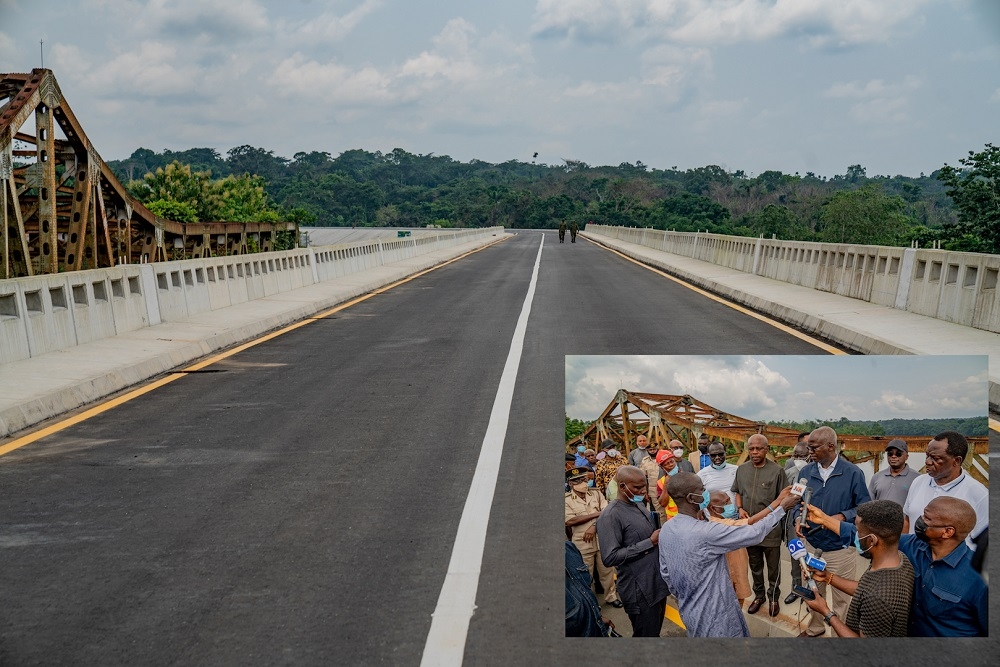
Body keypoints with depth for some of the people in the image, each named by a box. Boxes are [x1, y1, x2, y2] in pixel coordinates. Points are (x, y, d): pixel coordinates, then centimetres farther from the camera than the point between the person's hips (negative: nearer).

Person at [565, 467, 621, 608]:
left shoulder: (596, 493, 3)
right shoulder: (567, 500, -7)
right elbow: (569, 521, -19)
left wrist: (594, 526, -21)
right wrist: (596, 514, -15)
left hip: (602, 540, 3)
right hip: (582, 544, -3)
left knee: (607, 571, 16)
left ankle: (611, 596, 35)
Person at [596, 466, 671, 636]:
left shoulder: (639, 505, 7)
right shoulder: (610, 516, -20)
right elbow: (610, 558, -26)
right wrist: (650, 543, -22)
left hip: (658, 582, 8)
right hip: (639, 590, -8)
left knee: (655, 632, 20)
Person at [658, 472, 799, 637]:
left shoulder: (666, 530, -6)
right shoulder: (706, 532, -31)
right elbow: (754, 533, -22)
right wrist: (781, 508, -9)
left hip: (688, 611, 7)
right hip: (713, 615, -7)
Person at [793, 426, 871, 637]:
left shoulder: (853, 473, -12)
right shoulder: (806, 472, -1)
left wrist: (843, 516, -23)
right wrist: (798, 519, -12)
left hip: (841, 548, -4)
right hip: (811, 544, 4)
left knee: (841, 597, 12)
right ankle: (815, 628, 43)